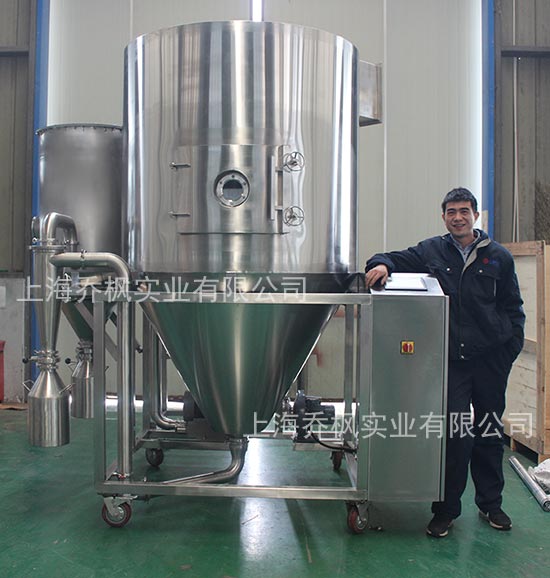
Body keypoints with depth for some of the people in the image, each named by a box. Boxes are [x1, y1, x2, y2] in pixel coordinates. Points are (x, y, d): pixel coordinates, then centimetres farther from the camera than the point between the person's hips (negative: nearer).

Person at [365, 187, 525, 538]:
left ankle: (491, 504, 32)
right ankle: (446, 509, 13)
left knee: (489, 434, 15)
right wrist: (382, 264, -13)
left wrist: (510, 349, 0)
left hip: (489, 360, 2)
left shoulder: (498, 257, 7)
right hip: (450, 360, -1)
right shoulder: (432, 251, 5)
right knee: (453, 436, -2)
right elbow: (398, 259, 12)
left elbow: (514, 309, 10)